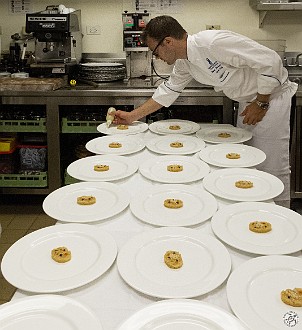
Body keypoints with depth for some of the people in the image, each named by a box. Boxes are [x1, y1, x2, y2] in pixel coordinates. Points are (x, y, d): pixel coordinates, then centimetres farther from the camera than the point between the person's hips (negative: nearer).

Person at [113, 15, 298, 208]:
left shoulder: (214, 42, -30)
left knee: (271, 167, -5)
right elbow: (168, 91, 12)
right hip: (247, 100, 9)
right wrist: (132, 116, 12)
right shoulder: (183, 62, -1)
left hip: (271, 96, -9)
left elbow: (270, 60, -28)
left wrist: (261, 103, -19)